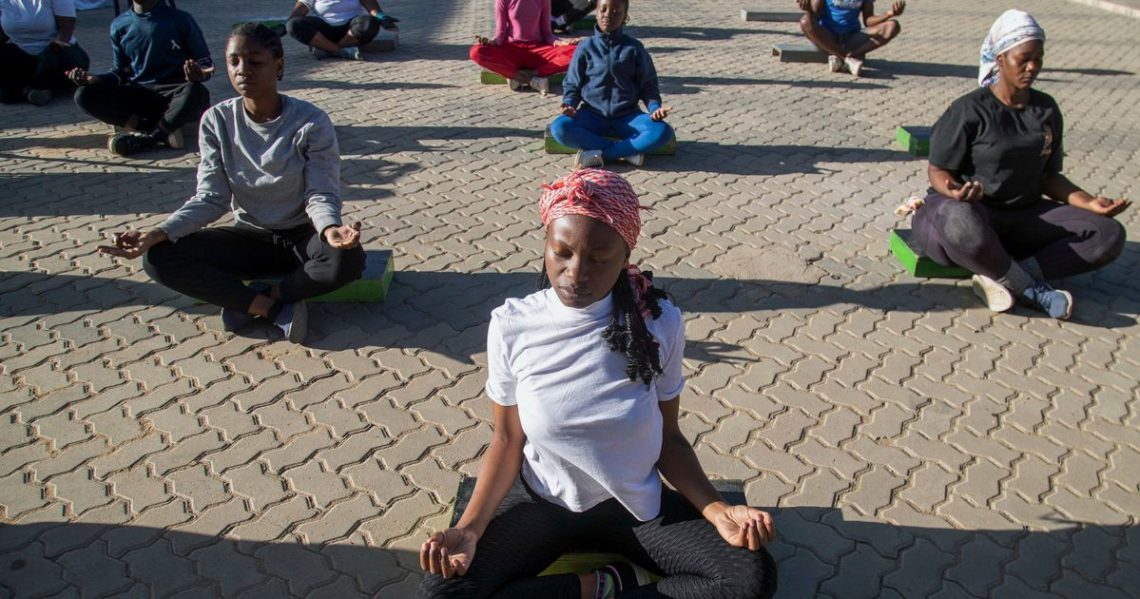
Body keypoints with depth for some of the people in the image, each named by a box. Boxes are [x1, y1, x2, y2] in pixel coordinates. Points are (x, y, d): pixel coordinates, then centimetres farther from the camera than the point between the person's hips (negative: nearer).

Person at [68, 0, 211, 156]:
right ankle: (166, 130, -28)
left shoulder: (180, 19, -1)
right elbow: (119, 72, 14)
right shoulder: (120, 25, 9)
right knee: (84, 94, -19)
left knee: (196, 93, -36)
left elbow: (205, 62, 1)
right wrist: (94, 79, -7)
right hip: (137, 94, 4)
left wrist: (199, 74, -24)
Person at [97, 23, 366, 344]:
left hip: (302, 235, -3)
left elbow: (321, 194, -17)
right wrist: (158, 233, -22)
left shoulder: (311, 122, -15)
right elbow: (211, 198, -6)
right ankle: (277, 308, -22)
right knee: (160, 258, -19)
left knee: (347, 259, -37)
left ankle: (248, 303, -18)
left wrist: (330, 229, -41)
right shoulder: (217, 120, -5)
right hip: (250, 237, 3)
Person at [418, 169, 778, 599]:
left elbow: (668, 438, -4)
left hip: (637, 506, 0)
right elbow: (508, 441, -5)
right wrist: (471, 526, -19)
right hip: (541, 502, 0)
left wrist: (716, 510, -18)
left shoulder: (660, 323, -15)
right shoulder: (511, 326, -15)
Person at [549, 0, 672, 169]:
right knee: (559, 127, -31)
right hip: (593, 114, 0)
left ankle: (598, 154, -24)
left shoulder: (634, 48, 2)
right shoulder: (586, 47, 2)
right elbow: (572, 84, 6)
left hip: (627, 116, 0)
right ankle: (627, 151, -24)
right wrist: (569, 104, -15)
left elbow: (648, 85, 5)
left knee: (663, 131, -28)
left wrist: (655, 108, -14)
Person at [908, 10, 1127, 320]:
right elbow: (938, 171, -9)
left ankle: (1005, 279, -29)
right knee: (959, 221, -44)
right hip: (971, 211, -6)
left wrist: (1089, 202, -2)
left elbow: (1048, 176, 14)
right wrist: (956, 192, -33)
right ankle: (1032, 288, -23)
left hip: (1025, 217, 6)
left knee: (1109, 234, -15)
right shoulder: (969, 111, -9)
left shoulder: (1046, 110, 10)